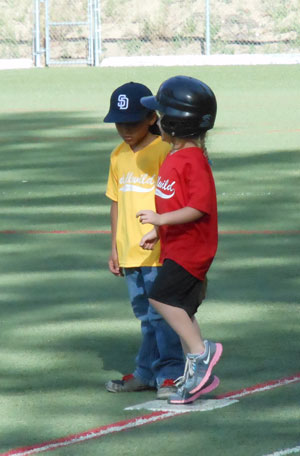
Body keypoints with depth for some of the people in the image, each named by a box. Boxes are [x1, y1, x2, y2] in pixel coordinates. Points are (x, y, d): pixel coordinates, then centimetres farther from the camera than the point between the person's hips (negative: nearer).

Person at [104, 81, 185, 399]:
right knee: (145, 316, 14)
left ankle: (169, 374, 0)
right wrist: (114, 247, 16)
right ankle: (147, 374, 20)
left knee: (161, 314, -6)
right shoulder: (119, 156, 11)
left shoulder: (164, 151, -10)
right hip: (130, 253, 7)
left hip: (159, 253, -7)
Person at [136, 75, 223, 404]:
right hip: (174, 247, 10)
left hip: (192, 246, -10)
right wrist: (156, 232, 16)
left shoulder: (194, 161, -18)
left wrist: (161, 219, -28)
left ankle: (200, 351, -10)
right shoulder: (173, 157, 12)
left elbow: (199, 207, -25)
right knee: (180, 310, 10)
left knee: (162, 296, -18)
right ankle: (198, 375, 17)